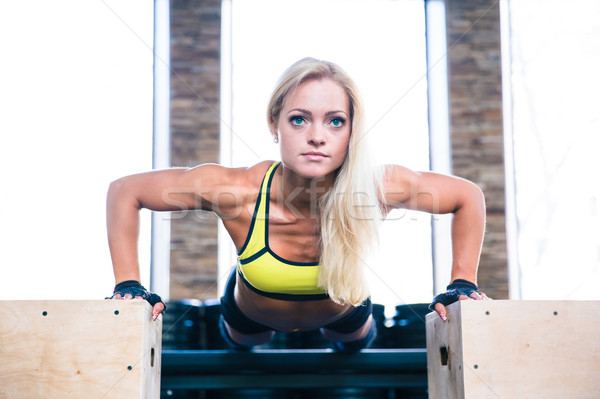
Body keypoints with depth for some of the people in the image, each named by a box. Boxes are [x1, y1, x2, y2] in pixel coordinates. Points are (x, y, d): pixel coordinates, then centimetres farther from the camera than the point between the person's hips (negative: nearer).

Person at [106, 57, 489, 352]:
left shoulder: (378, 187, -40)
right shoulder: (237, 191, -43)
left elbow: (468, 195, -23)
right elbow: (124, 191, -31)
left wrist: (463, 284, -27)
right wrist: (128, 285, -36)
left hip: (342, 308, 1)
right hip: (253, 314, -1)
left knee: (355, 343, 38)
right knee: (242, 343, 36)